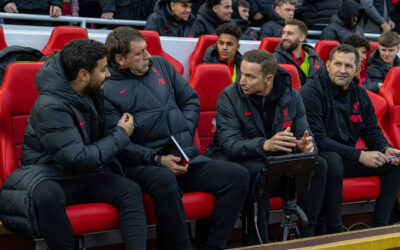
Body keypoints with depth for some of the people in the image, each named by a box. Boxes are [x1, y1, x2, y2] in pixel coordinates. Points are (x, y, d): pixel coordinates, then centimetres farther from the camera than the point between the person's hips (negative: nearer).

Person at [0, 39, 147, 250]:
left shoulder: (92, 94, 3)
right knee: (48, 194, -41)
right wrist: (121, 135, -15)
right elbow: (78, 159, -25)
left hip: (83, 177, 7)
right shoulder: (50, 107, -23)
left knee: (131, 191, -18)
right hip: (47, 175, -7)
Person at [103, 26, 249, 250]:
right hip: (143, 165, -6)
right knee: (165, 181, -41)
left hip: (185, 158, 6)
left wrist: (185, 134, 6)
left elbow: (191, 100, 23)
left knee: (238, 176, -13)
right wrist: (158, 160, -21)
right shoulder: (107, 90, -2)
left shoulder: (160, 65, 16)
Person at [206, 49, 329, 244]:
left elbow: (302, 136, 2)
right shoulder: (229, 97, -16)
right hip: (234, 160, -5)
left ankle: (307, 236, -11)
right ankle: (257, 241, -27)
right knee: (256, 170, -37)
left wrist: (305, 146, -25)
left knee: (318, 165, -15)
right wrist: (265, 145, -45)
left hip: (274, 158, 5)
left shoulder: (291, 96, -3)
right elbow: (229, 145, -27)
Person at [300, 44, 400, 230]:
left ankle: (379, 226, 0)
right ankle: (333, 229, -28)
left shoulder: (360, 94, 8)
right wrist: (359, 155, -25)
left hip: (347, 158, 8)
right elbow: (317, 139, -22)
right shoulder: (311, 92, -15)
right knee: (332, 159, -39)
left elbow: (372, 132, 12)